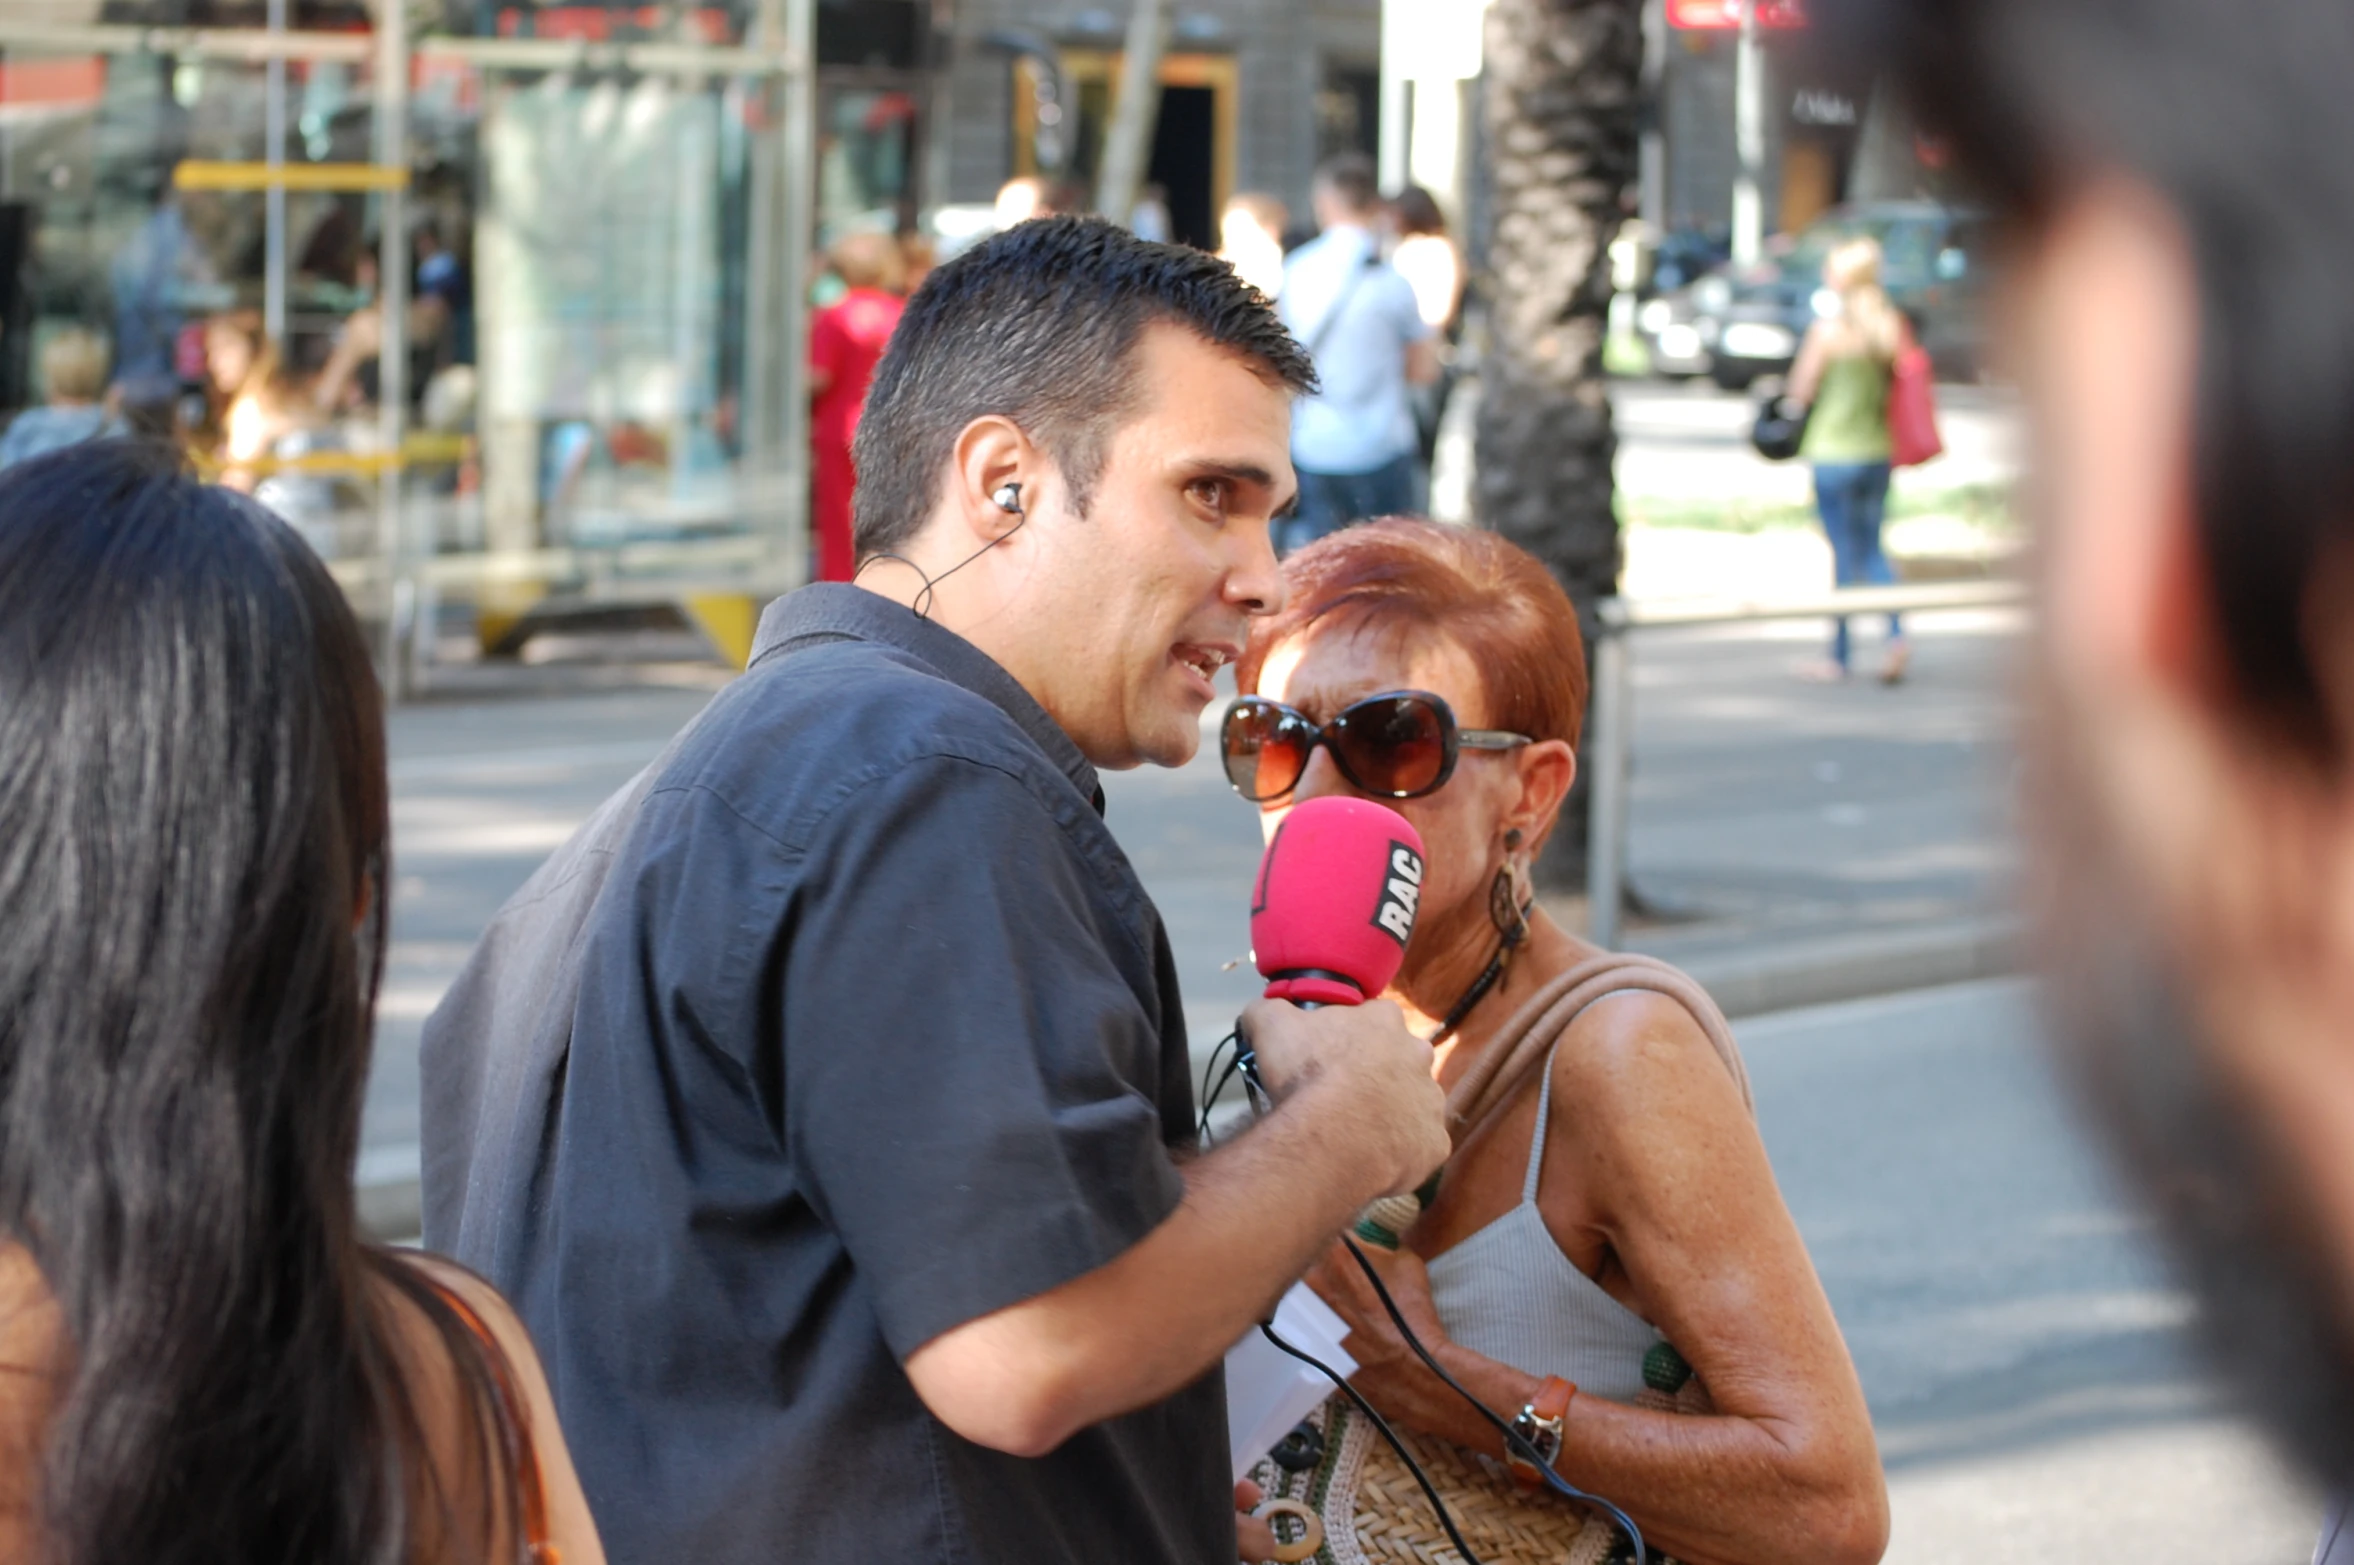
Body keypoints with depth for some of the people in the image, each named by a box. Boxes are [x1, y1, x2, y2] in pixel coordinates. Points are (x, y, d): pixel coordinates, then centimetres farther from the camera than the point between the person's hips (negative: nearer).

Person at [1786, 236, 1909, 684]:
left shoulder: (1829, 329, -12)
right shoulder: (1892, 325, 2)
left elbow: (1800, 391, -7)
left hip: (1834, 450, -5)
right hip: (1879, 450, 5)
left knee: (1844, 551, 2)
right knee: (1871, 548, 14)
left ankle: (1840, 656, 9)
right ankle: (1897, 634, -6)